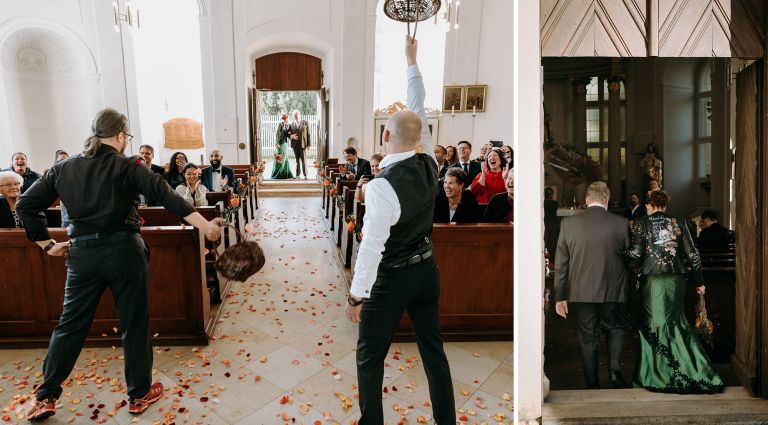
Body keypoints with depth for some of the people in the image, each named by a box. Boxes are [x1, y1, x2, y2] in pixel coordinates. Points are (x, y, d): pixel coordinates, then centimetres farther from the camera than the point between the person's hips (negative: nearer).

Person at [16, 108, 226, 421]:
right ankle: (139, 395, 22)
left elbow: (25, 205, 9)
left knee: (70, 325, 18)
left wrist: (47, 244, 12)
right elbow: (166, 196, -19)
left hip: (81, 252, 4)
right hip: (124, 250, -4)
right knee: (134, 325, 9)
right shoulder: (128, 166, -7)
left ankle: (45, 398, 27)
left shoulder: (64, 168, 8)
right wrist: (205, 226, -27)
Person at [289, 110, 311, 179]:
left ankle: (305, 175, -2)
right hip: (295, 144, 3)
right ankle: (298, 174, 10)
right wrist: (292, 136, -9)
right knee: (297, 160, 5)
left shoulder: (305, 123, 4)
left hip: (303, 144, -2)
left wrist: (308, 145, -4)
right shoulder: (292, 124, 12)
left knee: (303, 160, -6)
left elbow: (308, 134, 2)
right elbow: (289, 134, 15)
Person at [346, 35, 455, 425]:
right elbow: (419, 112, 7)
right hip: (427, 270, 7)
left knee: (369, 357, 12)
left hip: (394, 278, -6)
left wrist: (356, 296, -11)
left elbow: (371, 246, -23)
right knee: (433, 350, 18)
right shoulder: (428, 165, -6)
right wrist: (411, 61, 18)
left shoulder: (381, 186, -24)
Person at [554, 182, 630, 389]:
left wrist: (560, 296, 1)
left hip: (580, 292, 0)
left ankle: (592, 385, 19)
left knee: (588, 338, 11)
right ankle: (615, 371, 12)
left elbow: (560, 263, -4)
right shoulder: (621, 223, -6)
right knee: (614, 329, 24)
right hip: (612, 291, 0)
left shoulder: (568, 223, -6)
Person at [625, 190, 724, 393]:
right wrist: (698, 281, 13)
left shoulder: (641, 223, -5)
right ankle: (694, 371, 14)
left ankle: (657, 374, 12)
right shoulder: (679, 223, 5)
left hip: (652, 280, -3)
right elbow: (692, 254, 5)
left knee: (654, 325, 6)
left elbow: (635, 253, -12)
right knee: (677, 322, 14)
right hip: (676, 279, 3)